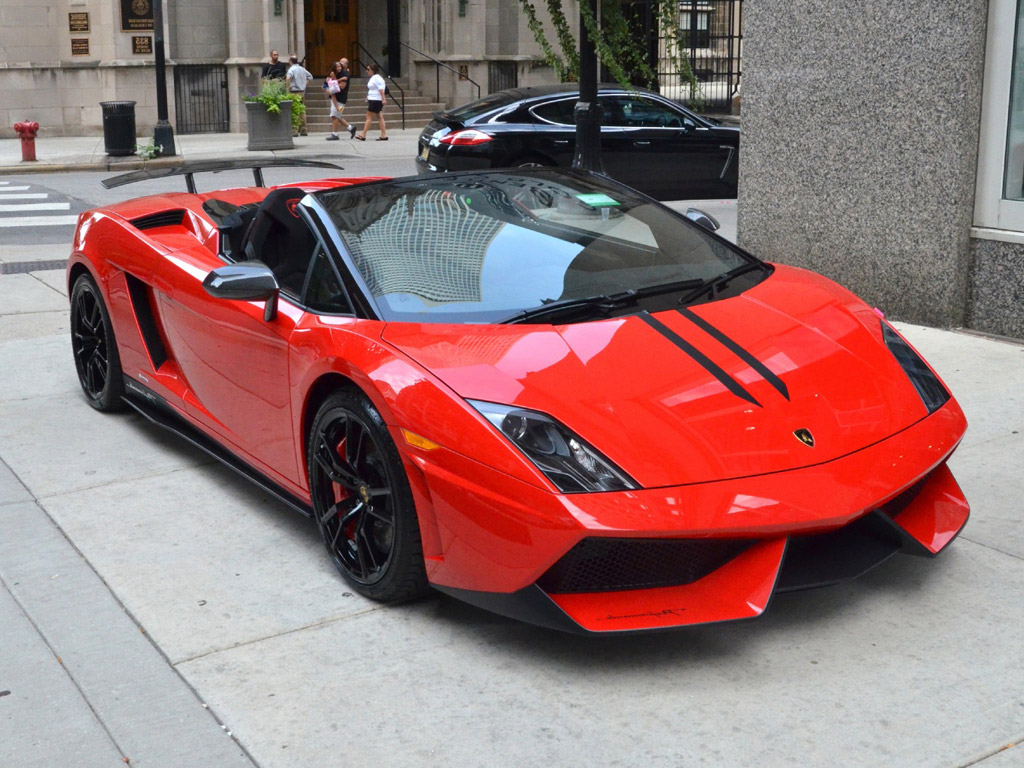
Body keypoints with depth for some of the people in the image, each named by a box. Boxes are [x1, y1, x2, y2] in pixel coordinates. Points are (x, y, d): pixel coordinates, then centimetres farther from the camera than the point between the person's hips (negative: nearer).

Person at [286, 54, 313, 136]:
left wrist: (288, 87, -16)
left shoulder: (292, 69, -10)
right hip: (302, 92, 7)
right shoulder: (303, 69, 11)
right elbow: (310, 76, 22)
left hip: (294, 92, -7)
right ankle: (303, 130, 12)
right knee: (302, 111, 10)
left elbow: (288, 78, -29)